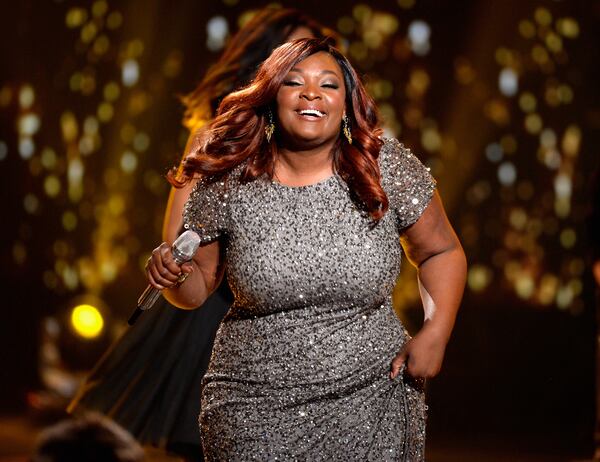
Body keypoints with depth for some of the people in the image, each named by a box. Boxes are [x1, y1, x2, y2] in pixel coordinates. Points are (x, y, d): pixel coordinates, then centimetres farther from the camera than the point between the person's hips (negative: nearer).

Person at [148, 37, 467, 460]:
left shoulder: (389, 169, -6)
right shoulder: (226, 184, -5)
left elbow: (441, 252, 7)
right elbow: (198, 286, 7)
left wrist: (436, 331, -5)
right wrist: (172, 275, -15)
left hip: (370, 402, 0)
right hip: (256, 409, 0)